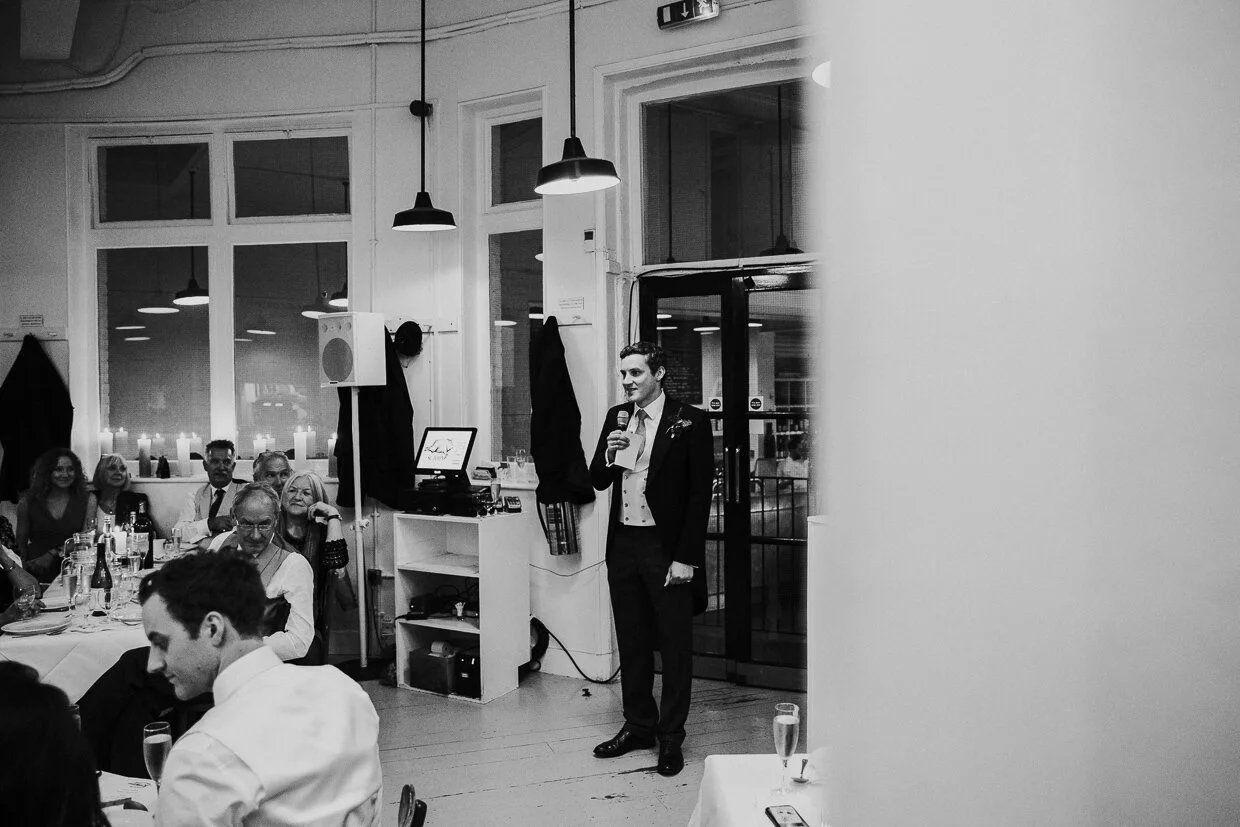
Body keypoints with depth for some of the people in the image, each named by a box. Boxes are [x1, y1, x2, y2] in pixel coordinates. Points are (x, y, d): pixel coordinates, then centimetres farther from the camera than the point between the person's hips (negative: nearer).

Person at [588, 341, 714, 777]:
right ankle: (638, 725, 29)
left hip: (667, 546, -5)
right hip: (624, 543, 6)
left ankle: (671, 736, 15)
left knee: (674, 645, 3)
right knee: (632, 641, 15)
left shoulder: (689, 422, -8)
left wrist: (686, 557, -13)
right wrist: (609, 454, -10)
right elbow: (598, 481, 12)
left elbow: (700, 493, -10)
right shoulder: (616, 417, 9)